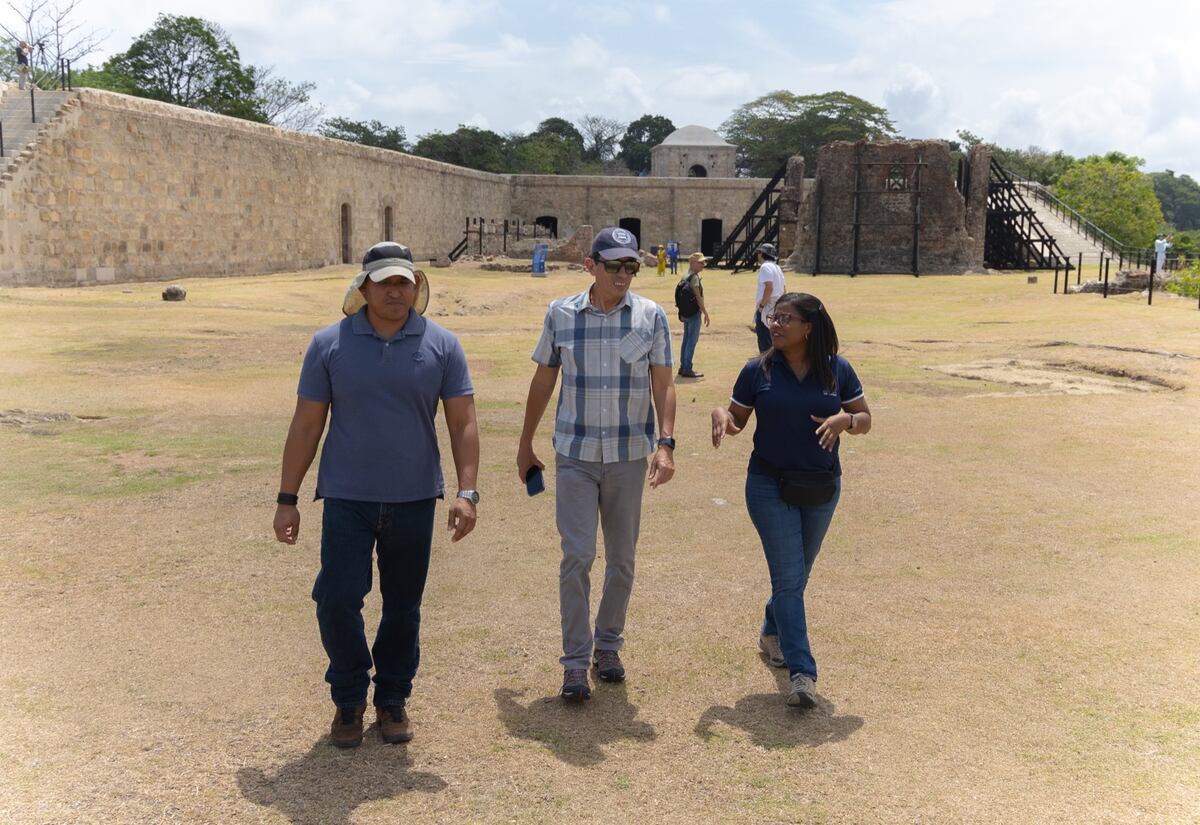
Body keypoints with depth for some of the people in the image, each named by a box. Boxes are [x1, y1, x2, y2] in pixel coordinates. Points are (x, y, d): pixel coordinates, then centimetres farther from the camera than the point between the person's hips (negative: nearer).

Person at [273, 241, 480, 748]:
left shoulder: (441, 345, 0)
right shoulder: (330, 344, -1)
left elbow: (463, 423, -1)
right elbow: (306, 426, 1)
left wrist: (466, 492, -12)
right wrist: (287, 500, 0)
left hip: (414, 500, 1)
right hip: (347, 498, -1)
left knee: (403, 607, 10)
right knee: (337, 601, -6)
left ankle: (393, 699, 29)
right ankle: (349, 698, 17)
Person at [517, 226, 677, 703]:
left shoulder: (651, 316, -1)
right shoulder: (561, 314, 0)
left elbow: (663, 385, -2)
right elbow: (543, 381, 8)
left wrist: (665, 443, -15)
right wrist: (525, 445, 12)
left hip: (629, 455, 1)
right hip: (575, 454, -1)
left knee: (622, 560, 11)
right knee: (577, 556, -7)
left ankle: (608, 645, 29)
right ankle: (575, 662, 2)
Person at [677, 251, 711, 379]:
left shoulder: (685, 277, 13)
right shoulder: (694, 277, -16)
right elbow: (698, 297, -19)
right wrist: (705, 313, -16)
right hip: (694, 312, -9)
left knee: (686, 340, 15)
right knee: (692, 341, -5)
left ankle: (683, 367, 20)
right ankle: (687, 369, -5)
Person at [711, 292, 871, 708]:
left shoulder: (838, 370, -1)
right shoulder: (758, 371, -4)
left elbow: (865, 418, 4)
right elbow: (738, 419, 3)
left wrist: (844, 419, -18)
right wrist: (721, 415, -19)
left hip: (821, 488, 3)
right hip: (770, 487, -2)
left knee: (797, 575, 18)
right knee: (788, 577, -8)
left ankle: (772, 632, 44)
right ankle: (802, 673, -8)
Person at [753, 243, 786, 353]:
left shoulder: (765, 267, -12)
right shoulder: (777, 267, 17)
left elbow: (769, 287, -23)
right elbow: (783, 289, 20)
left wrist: (761, 305, -18)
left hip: (767, 308, -10)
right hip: (777, 308, 10)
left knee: (764, 338, -8)